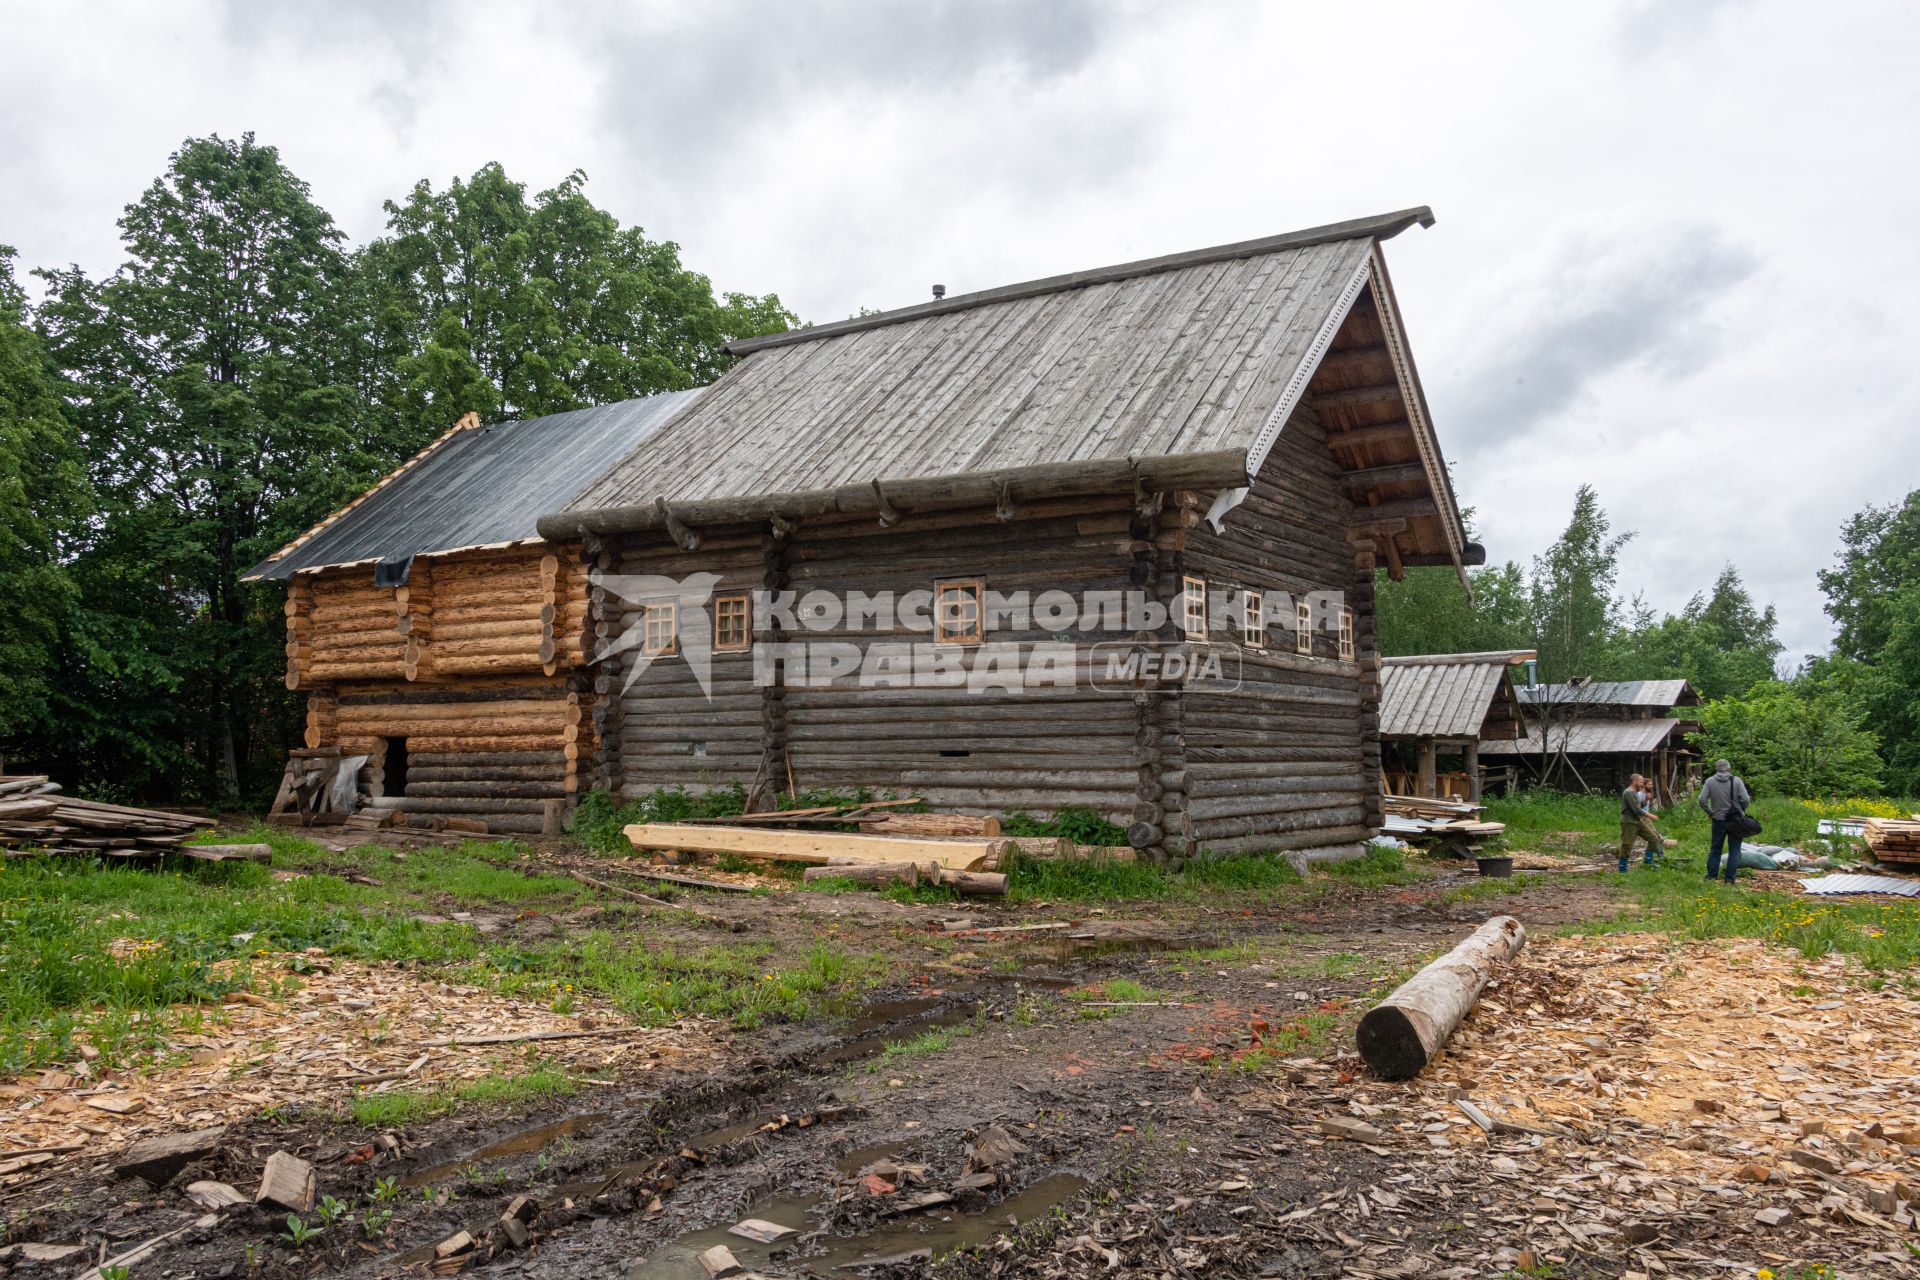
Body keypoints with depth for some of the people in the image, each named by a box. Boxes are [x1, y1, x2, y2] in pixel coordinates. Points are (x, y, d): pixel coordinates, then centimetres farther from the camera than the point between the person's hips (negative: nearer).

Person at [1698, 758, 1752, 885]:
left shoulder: (1709, 781, -4)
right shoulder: (1736, 781, -9)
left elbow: (1702, 800, -10)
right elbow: (1746, 799, -14)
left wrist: (1710, 812, 5)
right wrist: (1741, 811, 4)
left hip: (1718, 820, 2)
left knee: (1715, 848, 13)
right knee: (1734, 850, 6)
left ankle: (1711, 876, 15)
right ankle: (1729, 879, 4)